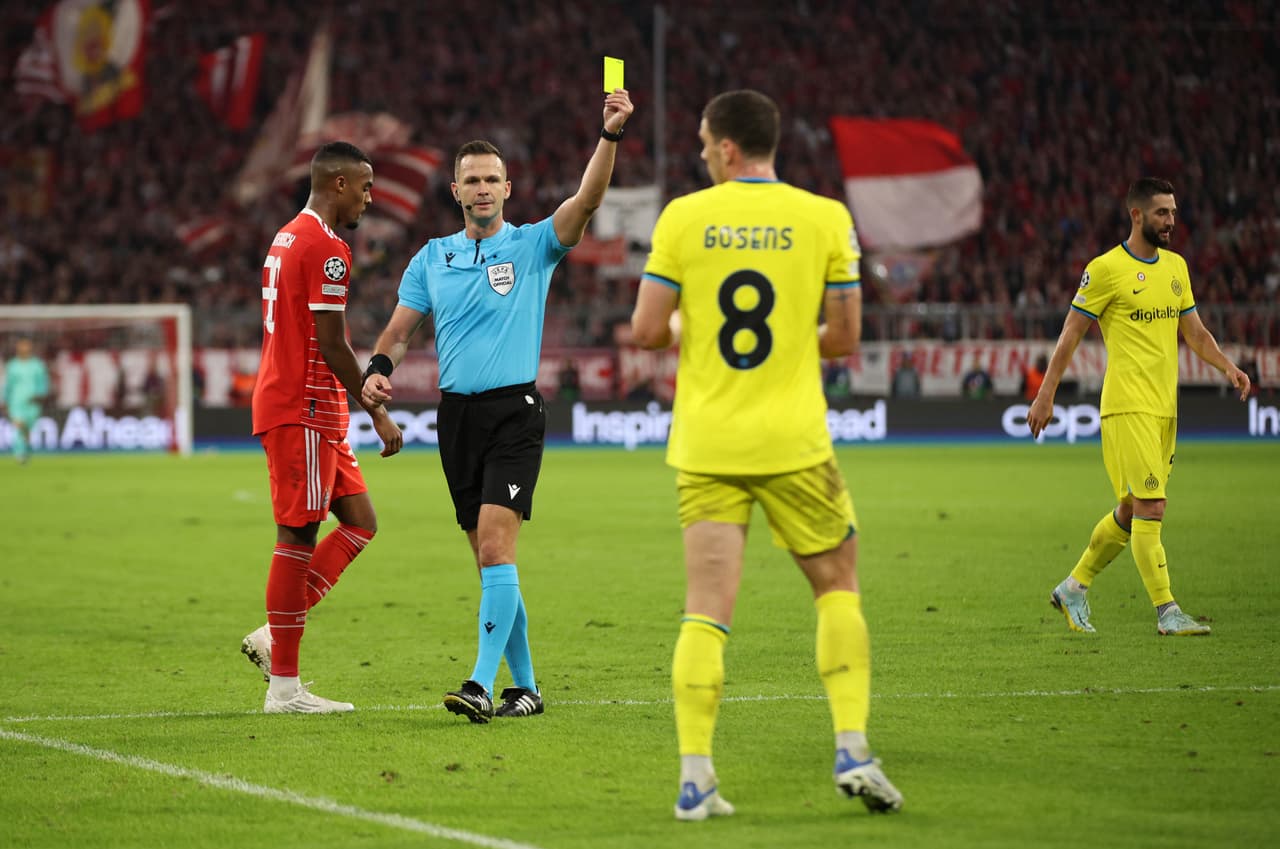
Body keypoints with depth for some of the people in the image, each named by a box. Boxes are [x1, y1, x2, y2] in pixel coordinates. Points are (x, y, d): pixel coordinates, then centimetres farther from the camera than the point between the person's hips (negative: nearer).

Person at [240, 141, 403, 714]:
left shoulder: (288, 238, 18)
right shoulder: (325, 247, -14)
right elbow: (331, 345, -17)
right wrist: (377, 413, -12)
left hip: (295, 407, 10)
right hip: (304, 412, -10)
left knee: (360, 522, 11)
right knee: (298, 536, -6)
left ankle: (274, 637, 7)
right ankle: (284, 686, -3)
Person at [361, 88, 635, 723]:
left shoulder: (533, 245, 0)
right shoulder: (432, 259, 11)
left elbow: (587, 199, -14)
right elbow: (400, 327, 11)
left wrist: (611, 133, -28)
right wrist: (378, 370, -9)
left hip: (514, 412, -5)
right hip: (456, 413, 5)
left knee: (496, 547, -17)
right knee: (489, 560, 8)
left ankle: (482, 685, -22)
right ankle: (524, 684, 17)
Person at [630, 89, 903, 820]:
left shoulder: (683, 218, -2)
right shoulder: (825, 218, -2)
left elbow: (647, 329, -2)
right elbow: (845, 337, -1)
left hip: (706, 446, 1)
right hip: (793, 443, 0)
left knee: (706, 614, 1)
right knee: (838, 588, 15)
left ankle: (695, 774, -6)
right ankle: (852, 746, 4)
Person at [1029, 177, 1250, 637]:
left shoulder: (1176, 266, 15)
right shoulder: (1105, 269, -7)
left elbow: (1194, 331, 20)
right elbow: (1071, 333, -4)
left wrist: (1227, 366, 3)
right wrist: (1045, 394, -6)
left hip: (1165, 408, 8)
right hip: (1128, 407, -8)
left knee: (1131, 510, 12)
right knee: (1151, 508, -12)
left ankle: (1073, 589, 26)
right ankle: (1167, 613, -10)